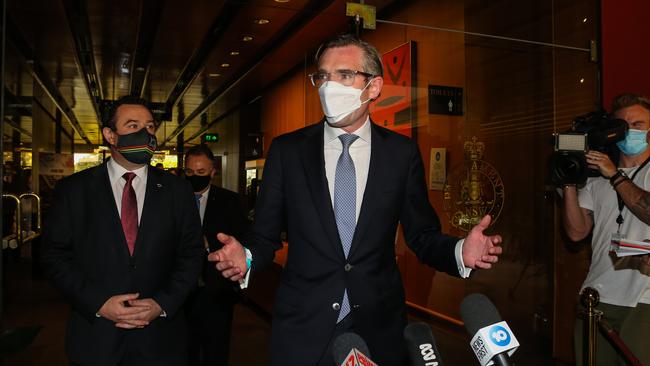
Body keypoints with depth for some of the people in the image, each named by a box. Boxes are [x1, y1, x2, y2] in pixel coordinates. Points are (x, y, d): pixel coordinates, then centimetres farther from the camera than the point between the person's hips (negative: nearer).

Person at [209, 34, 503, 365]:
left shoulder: (402, 152, -2)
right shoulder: (286, 150, -2)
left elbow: (422, 236, 2)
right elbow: (265, 235, 0)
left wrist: (459, 252, -17)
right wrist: (246, 258, -20)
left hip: (379, 330, 1)